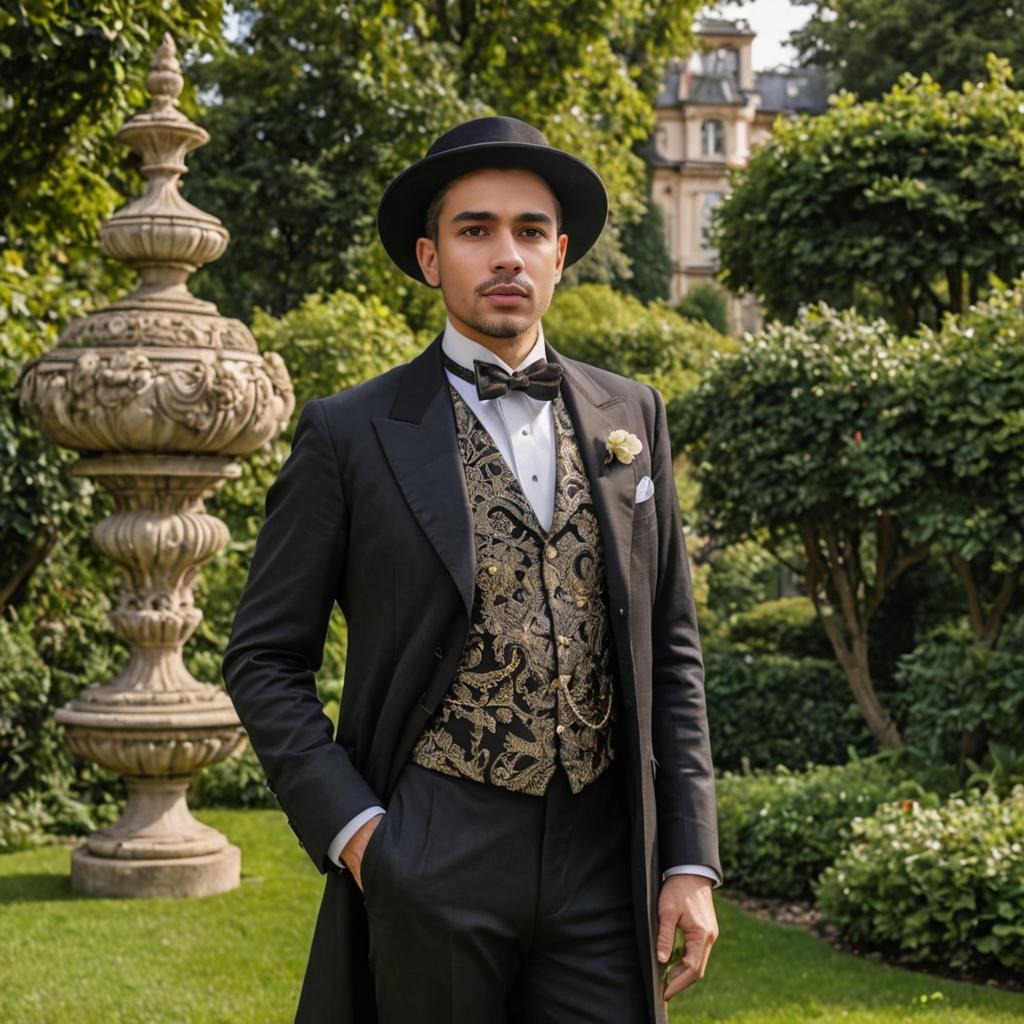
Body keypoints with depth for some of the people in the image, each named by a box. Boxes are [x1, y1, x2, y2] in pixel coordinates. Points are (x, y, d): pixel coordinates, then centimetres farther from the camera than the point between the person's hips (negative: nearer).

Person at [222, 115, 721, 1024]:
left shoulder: (632, 418, 8)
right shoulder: (350, 435, -2)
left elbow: (671, 650, 10)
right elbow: (265, 661, 1)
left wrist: (690, 861, 4)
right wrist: (349, 829, -10)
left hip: (603, 864, 3)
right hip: (431, 870, -2)